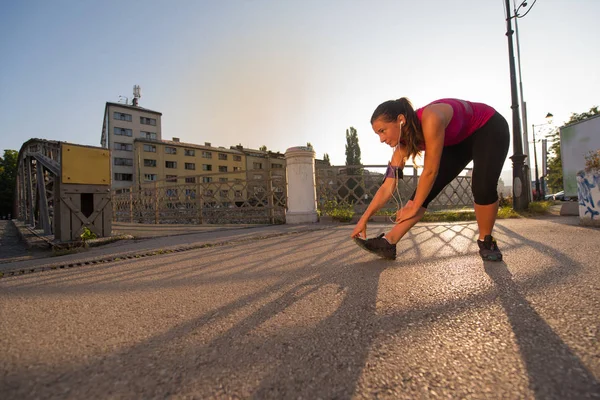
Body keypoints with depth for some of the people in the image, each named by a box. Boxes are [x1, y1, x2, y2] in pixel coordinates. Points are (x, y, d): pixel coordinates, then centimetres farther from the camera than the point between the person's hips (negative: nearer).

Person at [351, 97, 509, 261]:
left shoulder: (431, 120, -40)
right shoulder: (405, 140, -18)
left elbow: (431, 171, -34)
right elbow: (387, 187, -18)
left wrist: (413, 208, -24)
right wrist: (364, 219, -18)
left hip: (488, 128, -5)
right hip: (458, 140, 5)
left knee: (482, 187, -25)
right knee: (425, 189, -11)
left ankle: (486, 241, 3)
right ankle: (388, 243, -15)